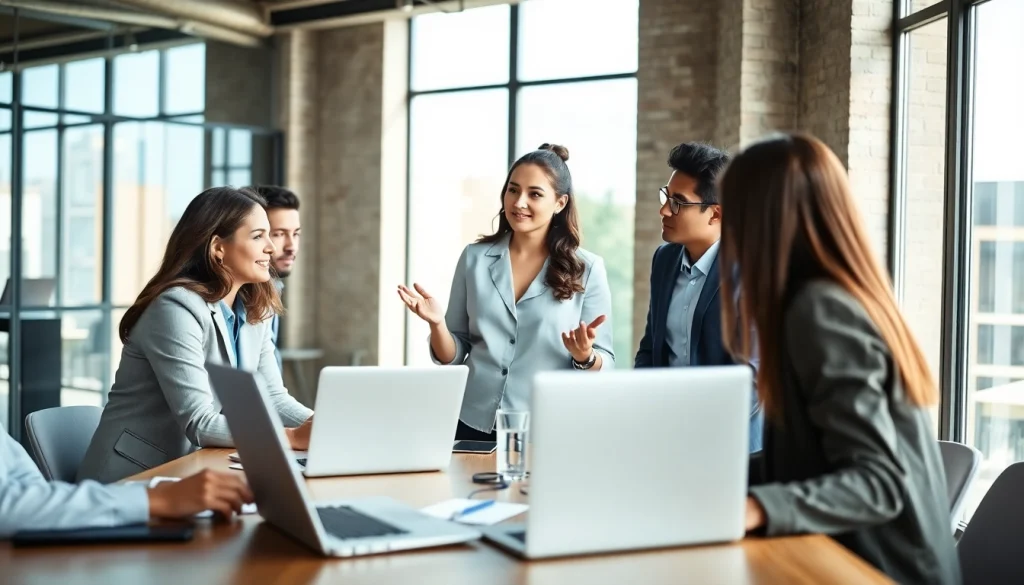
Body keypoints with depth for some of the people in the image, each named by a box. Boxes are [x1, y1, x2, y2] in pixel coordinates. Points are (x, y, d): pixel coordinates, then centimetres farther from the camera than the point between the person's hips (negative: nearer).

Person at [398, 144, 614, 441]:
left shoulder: (587, 269, -3)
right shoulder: (475, 258, 3)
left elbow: (605, 368, -1)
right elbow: (452, 357, 7)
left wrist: (585, 356, -22)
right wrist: (438, 325, -13)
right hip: (474, 426, 2)